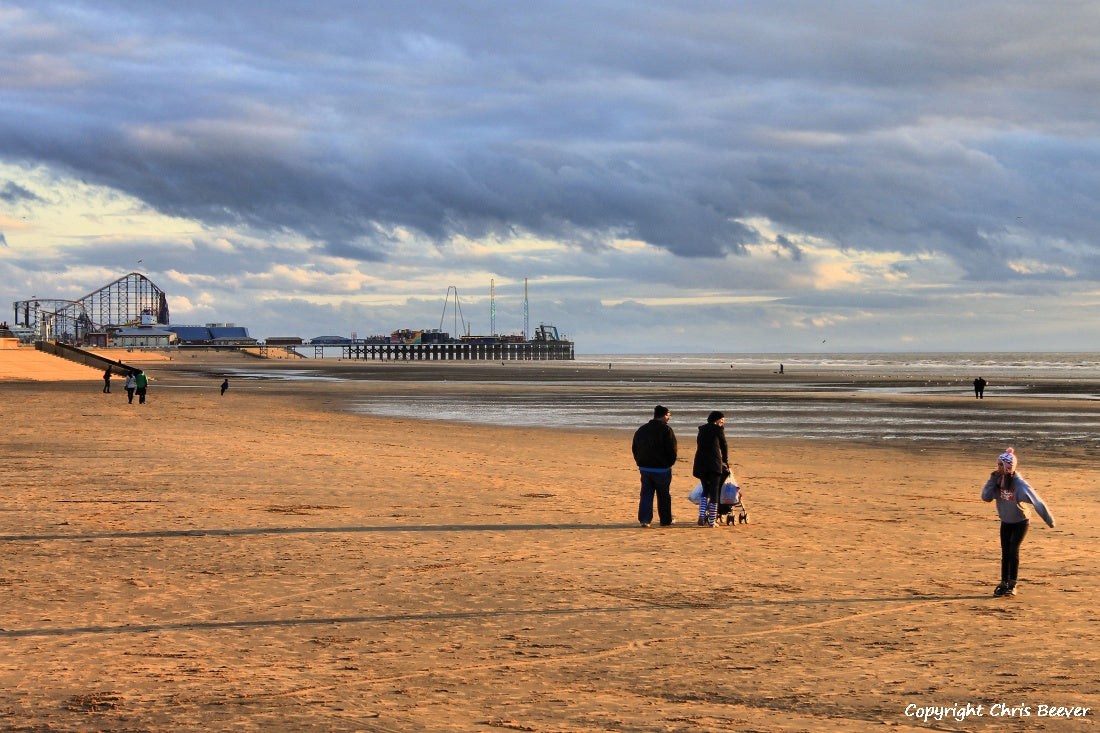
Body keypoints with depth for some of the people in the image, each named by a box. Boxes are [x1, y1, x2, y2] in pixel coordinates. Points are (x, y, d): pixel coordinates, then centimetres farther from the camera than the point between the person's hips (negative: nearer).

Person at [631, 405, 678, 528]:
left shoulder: (641, 430, 9)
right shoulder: (666, 430, -12)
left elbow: (634, 449, 13)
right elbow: (672, 450, -13)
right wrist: (669, 463, 2)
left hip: (644, 468, 5)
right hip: (662, 469, -5)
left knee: (646, 494, 7)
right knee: (664, 495, 9)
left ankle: (644, 519, -3)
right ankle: (666, 520, 17)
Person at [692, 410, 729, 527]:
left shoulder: (702, 429, 17)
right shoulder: (718, 429, 3)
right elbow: (724, 447, 9)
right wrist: (726, 463, 23)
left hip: (700, 464, 5)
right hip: (714, 464, -5)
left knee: (705, 490, 16)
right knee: (714, 491, 2)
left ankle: (702, 516, -1)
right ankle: (712, 520, 1)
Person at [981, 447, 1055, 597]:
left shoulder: (1019, 484, -25)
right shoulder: (999, 481, -9)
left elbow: (1036, 501, -27)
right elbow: (986, 497, -13)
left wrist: (1049, 521, -30)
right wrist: (992, 480, -23)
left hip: (1020, 522, -5)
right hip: (1006, 522, 5)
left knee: (1013, 550, -14)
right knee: (1005, 552, 5)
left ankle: (1012, 585, -6)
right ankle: (1004, 584, 13)